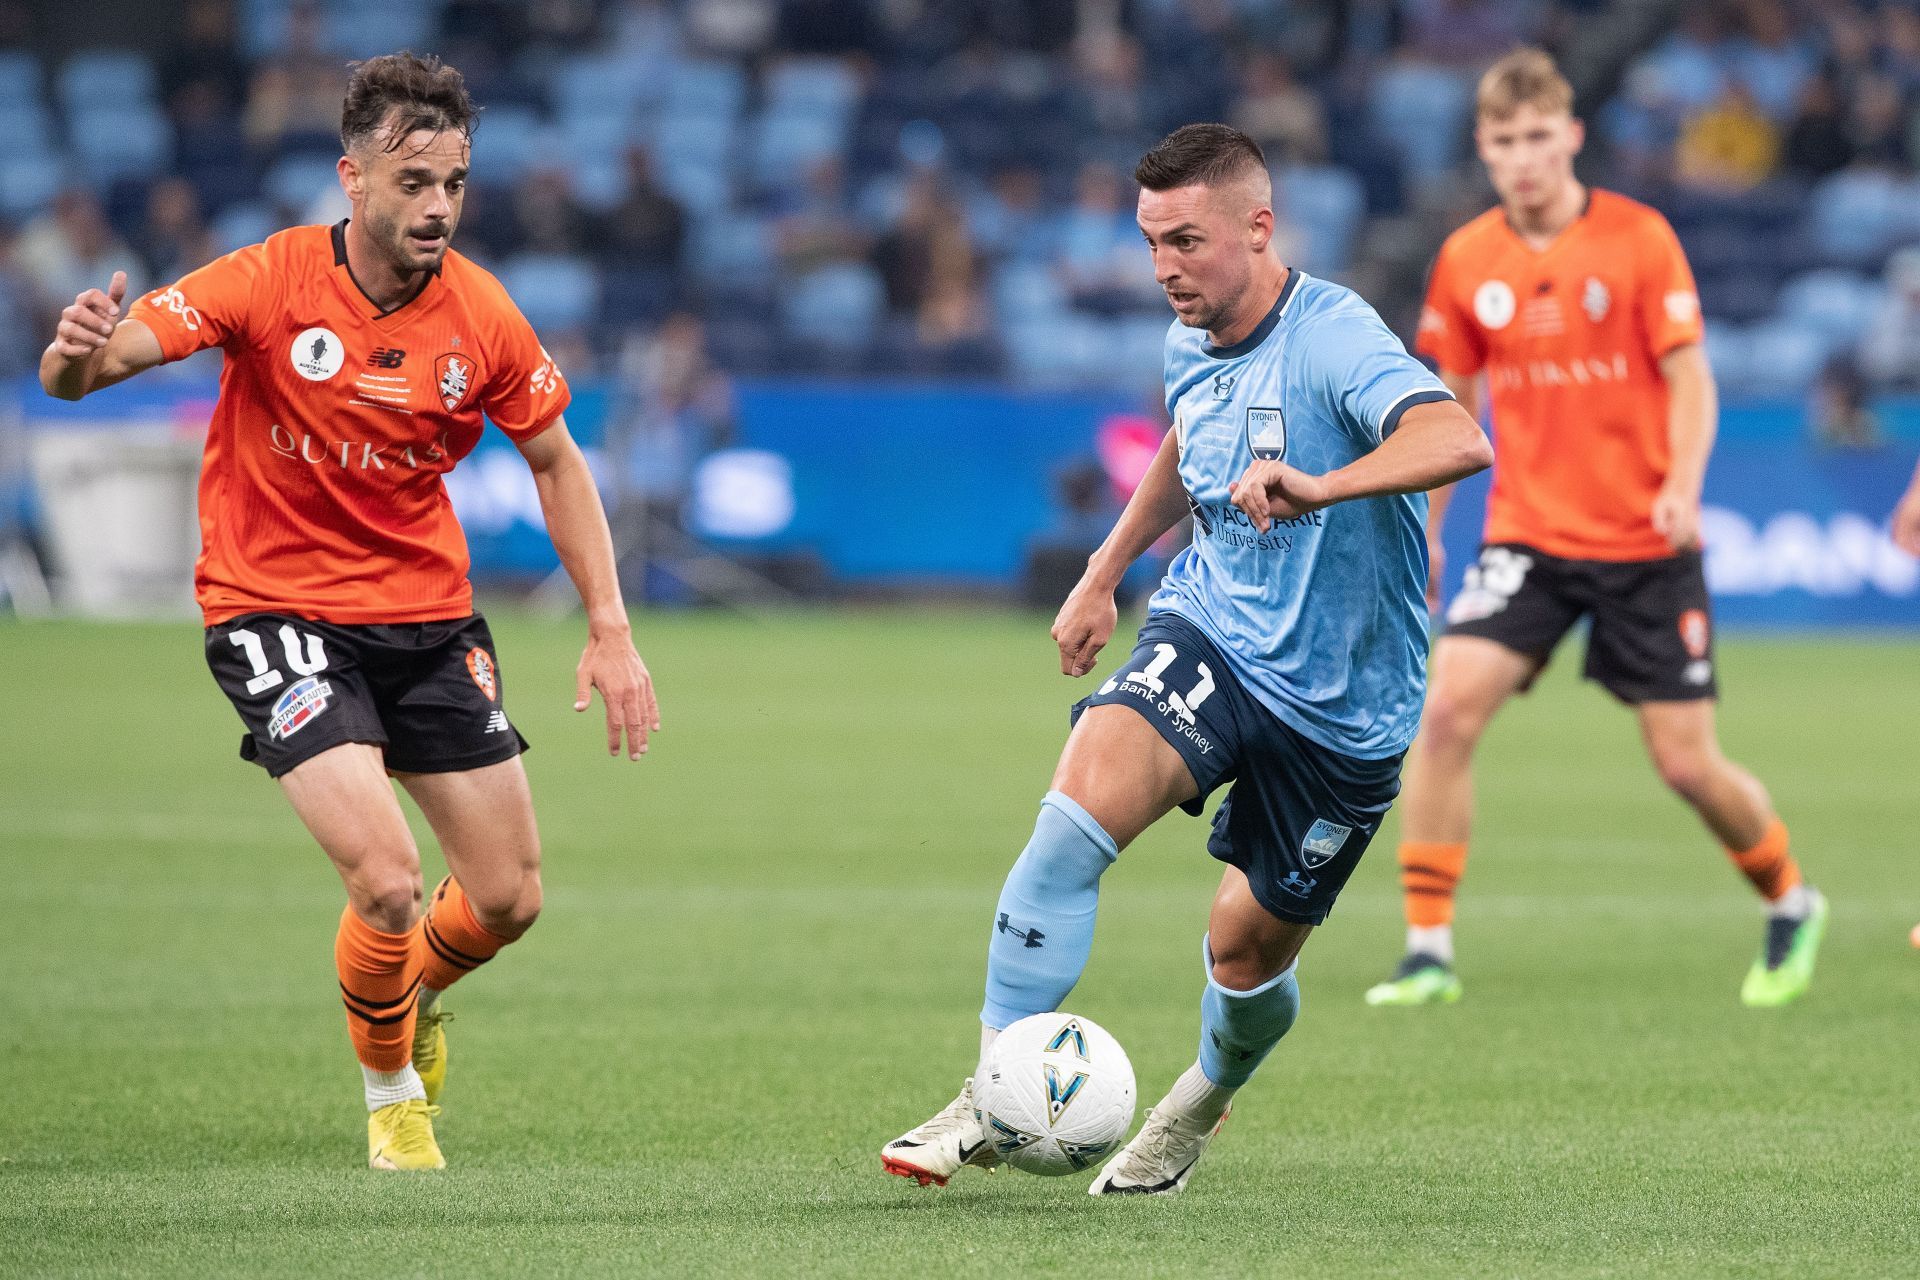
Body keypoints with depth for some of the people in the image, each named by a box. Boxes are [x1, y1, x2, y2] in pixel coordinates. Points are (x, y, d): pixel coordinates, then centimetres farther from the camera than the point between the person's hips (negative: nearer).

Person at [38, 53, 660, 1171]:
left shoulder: (481, 315, -7)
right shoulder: (270, 284, -17)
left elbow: (556, 460, 9)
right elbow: (81, 369, -22)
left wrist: (611, 630, 3)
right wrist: (79, 352, -48)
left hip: (429, 613, 4)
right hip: (277, 608, -4)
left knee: (510, 899, 4)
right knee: (387, 882, -20)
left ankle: (417, 995, 41)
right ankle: (391, 1088, 11)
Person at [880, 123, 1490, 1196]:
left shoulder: (1331, 337, -22)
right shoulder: (1189, 346, 2)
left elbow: (1459, 440, -41)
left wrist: (1318, 486, -55)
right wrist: (1103, 577, 29)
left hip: (1341, 706, -4)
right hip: (1209, 632, 4)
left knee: (1250, 951, 8)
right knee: (1082, 803, -25)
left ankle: (1203, 1101, 44)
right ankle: (995, 1098, -20)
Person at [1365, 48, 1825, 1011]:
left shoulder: (1637, 238, -7)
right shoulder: (1466, 261, 2)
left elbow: (1689, 380, -7)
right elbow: (1452, 398, 14)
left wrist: (1683, 487, -23)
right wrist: (1422, 528, 10)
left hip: (1645, 542, -2)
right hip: (1528, 535, 2)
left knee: (1688, 763, -1)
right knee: (1445, 706, -19)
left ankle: (1791, 905, 28)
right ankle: (1428, 949, -12)